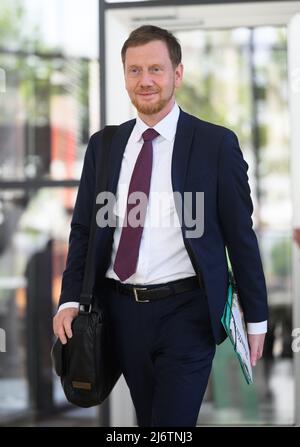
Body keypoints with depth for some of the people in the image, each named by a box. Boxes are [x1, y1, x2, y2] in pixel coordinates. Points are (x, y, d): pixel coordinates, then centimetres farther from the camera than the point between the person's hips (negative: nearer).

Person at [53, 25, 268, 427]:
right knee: (148, 420, 15)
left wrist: (256, 316, 0)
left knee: (172, 425, -8)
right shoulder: (103, 146, 8)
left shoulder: (216, 144, -4)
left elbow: (240, 235, -2)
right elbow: (83, 228, 11)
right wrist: (70, 300, -2)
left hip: (187, 313, -4)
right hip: (122, 311, 4)